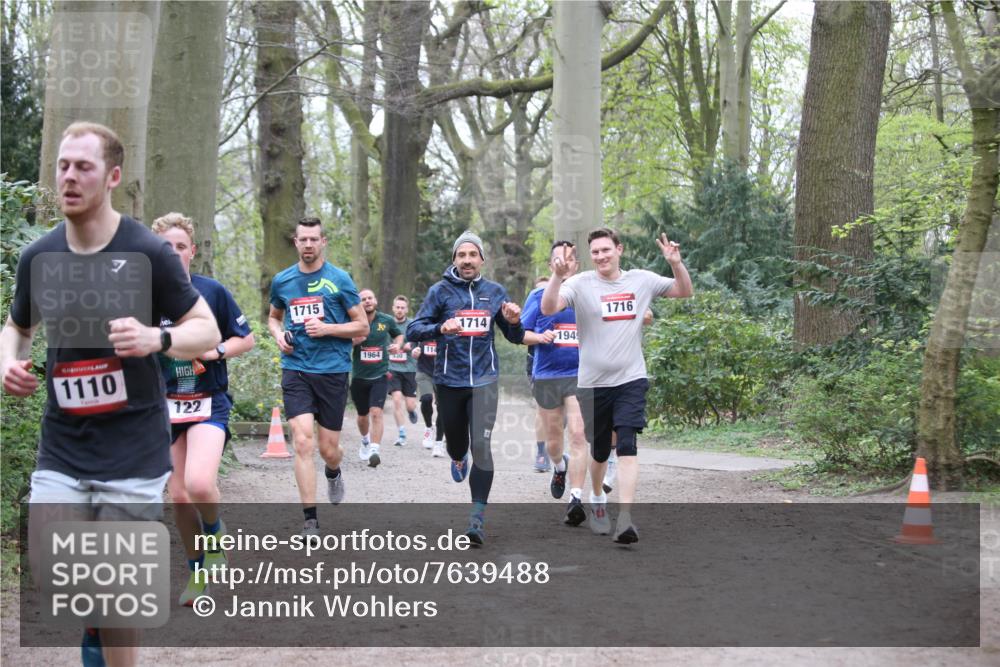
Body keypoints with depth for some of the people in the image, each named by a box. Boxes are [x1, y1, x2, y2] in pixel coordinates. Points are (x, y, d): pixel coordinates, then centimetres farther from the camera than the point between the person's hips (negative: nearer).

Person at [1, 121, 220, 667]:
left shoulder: (148, 253, -9)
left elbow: (207, 330, -3)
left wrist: (157, 338, -24)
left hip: (133, 454, -3)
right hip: (61, 453, 3)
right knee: (51, 587, -4)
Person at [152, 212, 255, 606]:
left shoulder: (212, 291, -5)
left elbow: (246, 339, 3)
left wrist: (214, 351, -13)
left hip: (209, 402, -3)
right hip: (164, 406, 3)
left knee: (199, 484, -25)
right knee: (178, 495, 6)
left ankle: (215, 534, 7)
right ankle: (198, 572, 26)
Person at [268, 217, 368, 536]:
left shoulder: (339, 279, -2)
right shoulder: (282, 281, 7)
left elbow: (362, 326, 1)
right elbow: (273, 317, 25)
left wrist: (326, 329, -14)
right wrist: (278, 334, 3)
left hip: (332, 370, -1)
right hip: (295, 370, 1)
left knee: (329, 449, 5)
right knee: (302, 442, -13)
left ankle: (333, 473, 44)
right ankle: (310, 521, -8)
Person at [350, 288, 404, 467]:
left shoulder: (387, 321, 0)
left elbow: (399, 334, 20)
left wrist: (397, 344, -2)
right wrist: (354, 341, -20)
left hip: (380, 375, -1)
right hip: (359, 377, 1)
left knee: (376, 413, -18)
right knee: (363, 415, 16)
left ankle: (374, 451, -25)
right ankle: (365, 441, 45)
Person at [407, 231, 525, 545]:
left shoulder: (495, 292, 6)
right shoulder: (440, 291, -1)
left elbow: (515, 338, 14)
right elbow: (413, 330, -8)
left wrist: (514, 322, -10)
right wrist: (440, 328, -27)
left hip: (483, 380, 0)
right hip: (449, 380, 0)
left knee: (481, 445, -13)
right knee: (455, 440, 14)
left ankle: (477, 517, -9)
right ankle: (459, 459, 53)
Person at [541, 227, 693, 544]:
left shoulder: (641, 280, 4)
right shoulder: (580, 284, -6)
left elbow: (685, 292, 14)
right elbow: (548, 308, -20)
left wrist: (676, 263, -6)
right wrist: (558, 276, -37)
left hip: (631, 379, 0)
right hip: (593, 383, 0)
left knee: (627, 447, -15)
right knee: (600, 451, 14)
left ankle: (625, 518, -20)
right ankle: (597, 500, 42)